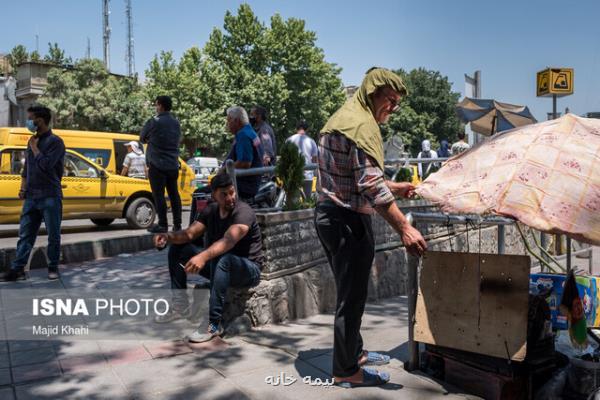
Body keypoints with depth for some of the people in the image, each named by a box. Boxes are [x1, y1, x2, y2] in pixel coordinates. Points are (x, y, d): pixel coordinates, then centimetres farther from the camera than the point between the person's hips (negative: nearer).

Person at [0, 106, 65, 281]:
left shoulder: (55, 141, -7)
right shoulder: (32, 141, 15)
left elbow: (46, 165, -20)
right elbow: (26, 168, 21)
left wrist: (34, 147, -7)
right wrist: (23, 189, 13)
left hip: (50, 197, -7)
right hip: (31, 197, 7)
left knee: (53, 235, 3)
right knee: (25, 235, 5)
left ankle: (53, 267, 15)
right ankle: (17, 269, 8)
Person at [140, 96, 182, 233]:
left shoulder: (154, 122, -9)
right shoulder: (176, 123, 10)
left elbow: (142, 138, 2)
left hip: (157, 165, -6)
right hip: (173, 165, 6)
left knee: (159, 195, -2)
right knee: (174, 194, 11)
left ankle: (162, 225, -1)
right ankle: (177, 224, 13)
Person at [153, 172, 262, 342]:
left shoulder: (244, 212, -22)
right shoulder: (210, 211, 2)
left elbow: (228, 241, -39)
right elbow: (189, 234, -5)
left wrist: (203, 256, -56)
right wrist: (169, 236, -26)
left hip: (248, 269, -7)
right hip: (217, 264, 7)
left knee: (222, 260, -41)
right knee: (177, 249, 1)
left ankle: (214, 324, -32)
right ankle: (181, 305, 6)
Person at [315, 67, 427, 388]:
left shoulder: (340, 118, 17)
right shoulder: (362, 124, -15)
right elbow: (371, 185, -25)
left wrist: (392, 187, 21)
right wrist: (404, 228, -26)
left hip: (328, 214, 10)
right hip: (348, 221, -10)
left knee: (348, 292, 21)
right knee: (352, 298, 2)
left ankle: (354, 353, 35)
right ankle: (346, 371, 16)